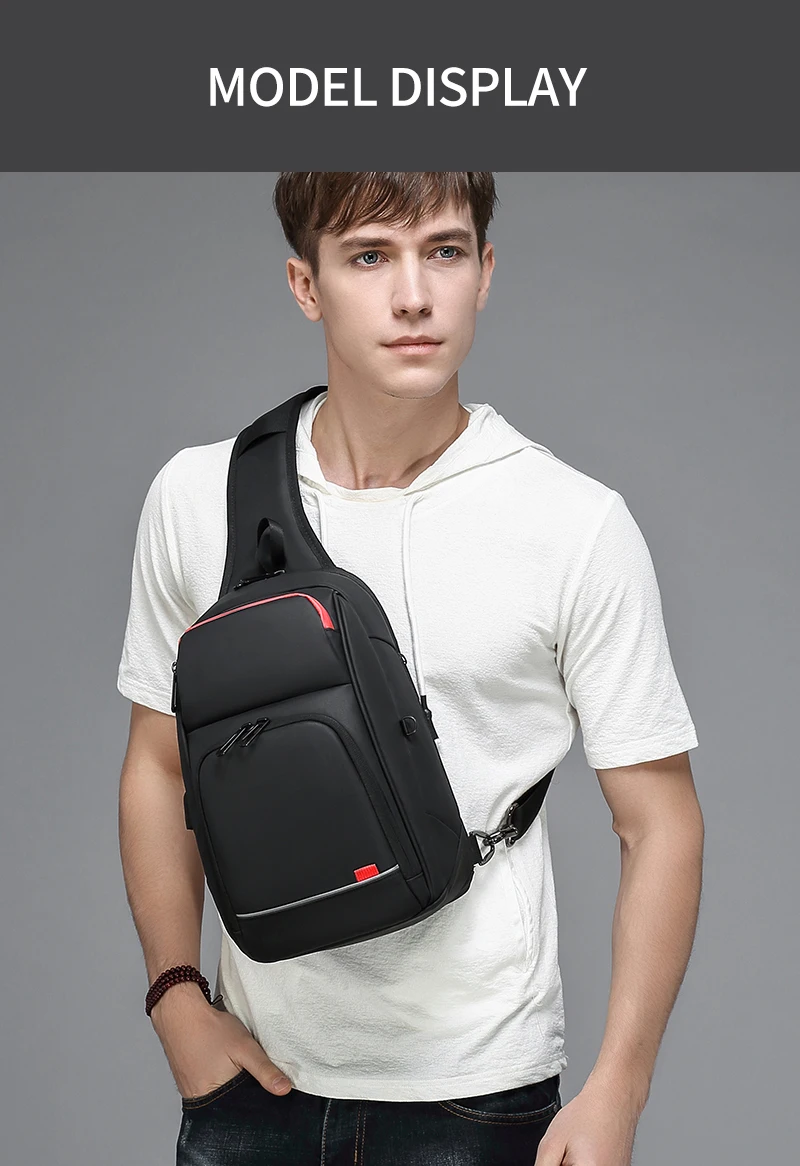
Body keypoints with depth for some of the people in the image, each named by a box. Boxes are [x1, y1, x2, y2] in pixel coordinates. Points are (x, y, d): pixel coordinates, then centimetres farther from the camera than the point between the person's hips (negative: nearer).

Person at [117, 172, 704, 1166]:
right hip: (257, 1072, 2)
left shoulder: (579, 527, -11)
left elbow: (659, 823, -7)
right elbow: (159, 766, 7)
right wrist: (178, 1000, 0)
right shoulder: (195, 496, -3)